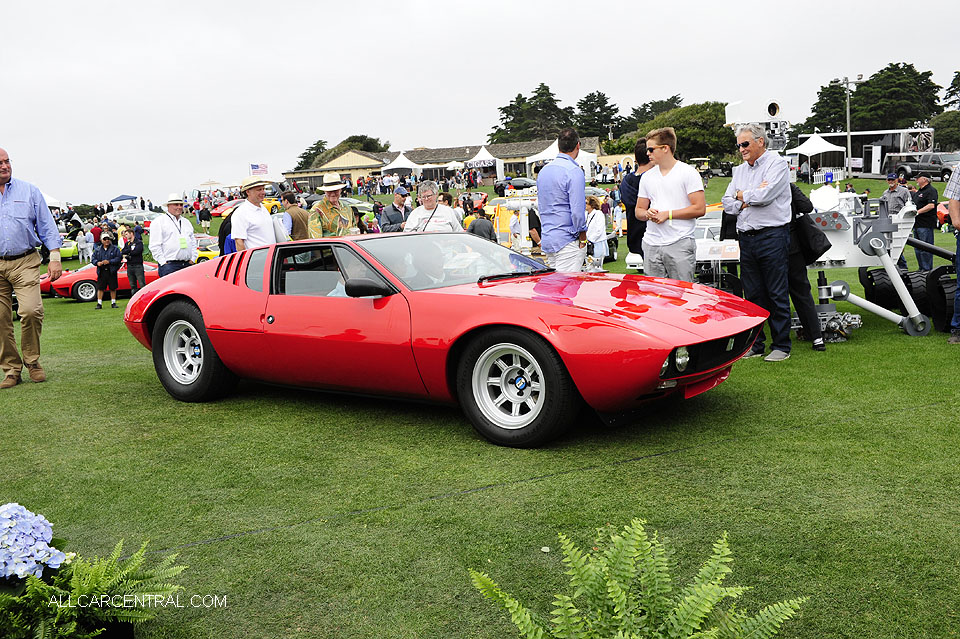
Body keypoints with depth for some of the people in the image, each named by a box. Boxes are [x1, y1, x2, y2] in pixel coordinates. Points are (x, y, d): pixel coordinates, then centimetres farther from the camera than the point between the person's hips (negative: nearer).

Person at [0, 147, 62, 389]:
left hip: (25, 262, -2)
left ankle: (32, 361, 3)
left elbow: (47, 226, 9)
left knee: (31, 310, -17)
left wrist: (54, 257, 1)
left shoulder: (29, 191, 9)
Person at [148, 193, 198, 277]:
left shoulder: (186, 222, 23)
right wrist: (163, 262, -11)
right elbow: (154, 246, -4)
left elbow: (193, 242, 24)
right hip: (169, 266, -6)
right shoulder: (159, 221, 3)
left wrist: (192, 259, 10)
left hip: (187, 265, 6)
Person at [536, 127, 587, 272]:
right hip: (567, 241, -8)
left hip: (547, 240, 8)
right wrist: (582, 236, -6)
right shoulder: (574, 172, -12)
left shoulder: (543, 171, 13)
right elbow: (577, 210, -17)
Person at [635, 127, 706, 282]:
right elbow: (638, 211, 20)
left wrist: (668, 214, -10)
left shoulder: (688, 172, -1)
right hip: (651, 244, 5)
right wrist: (647, 214, -4)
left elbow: (700, 209, -7)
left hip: (680, 244, -5)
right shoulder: (647, 177, 16)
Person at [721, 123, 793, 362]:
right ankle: (755, 344, 16)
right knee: (753, 294, 9)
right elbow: (728, 203, 11)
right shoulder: (740, 170, 18)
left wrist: (741, 195, 1)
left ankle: (781, 345, 6)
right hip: (746, 238, 6)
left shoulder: (777, 164, -2)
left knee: (777, 294, -2)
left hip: (772, 236, -6)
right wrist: (750, 198, -6)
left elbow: (765, 195, -17)